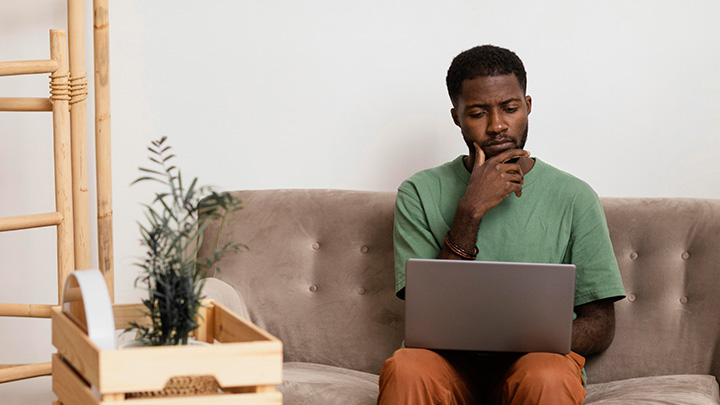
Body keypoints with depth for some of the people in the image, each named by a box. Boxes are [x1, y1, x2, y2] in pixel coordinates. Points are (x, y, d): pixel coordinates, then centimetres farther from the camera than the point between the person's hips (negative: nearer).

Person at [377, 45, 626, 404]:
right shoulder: (420, 195, 5)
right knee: (405, 369, -34)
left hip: (531, 363, 0)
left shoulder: (574, 199, 4)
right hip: (449, 363, 0)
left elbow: (600, 326, 5)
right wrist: (470, 211, -14)